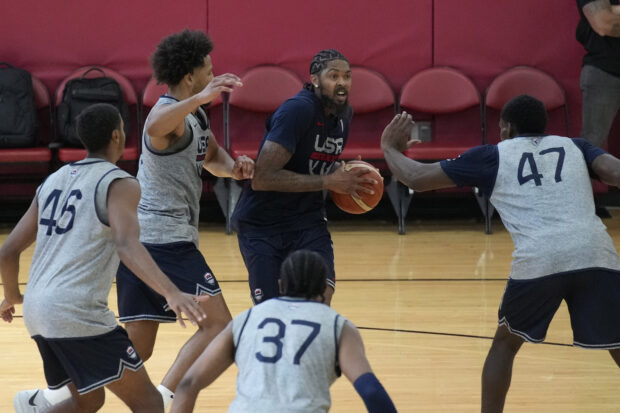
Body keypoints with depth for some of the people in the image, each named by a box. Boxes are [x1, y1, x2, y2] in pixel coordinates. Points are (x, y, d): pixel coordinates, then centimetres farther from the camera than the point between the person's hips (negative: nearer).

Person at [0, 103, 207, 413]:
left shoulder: (53, 182, 19)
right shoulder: (119, 184, -2)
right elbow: (127, 246, -21)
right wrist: (172, 293, -31)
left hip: (36, 310, 7)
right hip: (78, 311, -7)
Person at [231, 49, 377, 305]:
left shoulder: (344, 114, 5)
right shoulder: (298, 110, -21)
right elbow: (263, 178, -28)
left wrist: (347, 177, 3)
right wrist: (327, 182, -24)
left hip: (307, 220, 6)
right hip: (262, 224, -6)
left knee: (321, 299, -14)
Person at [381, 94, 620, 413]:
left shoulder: (492, 156, 21)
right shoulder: (574, 146, 25)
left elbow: (416, 178, 24)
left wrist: (390, 148, 41)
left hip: (538, 260, -1)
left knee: (505, 343, 25)